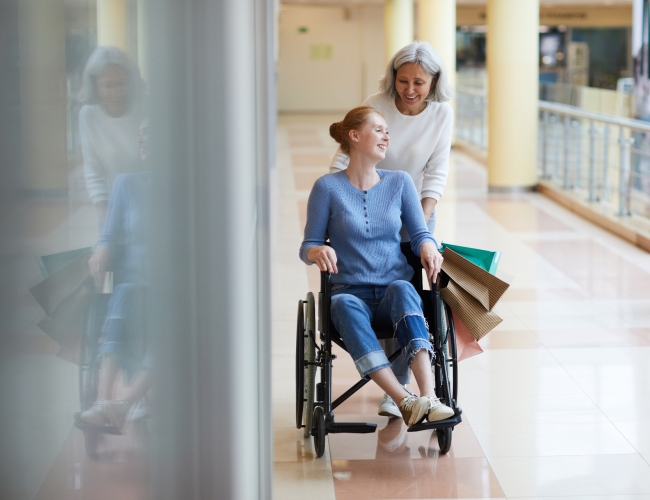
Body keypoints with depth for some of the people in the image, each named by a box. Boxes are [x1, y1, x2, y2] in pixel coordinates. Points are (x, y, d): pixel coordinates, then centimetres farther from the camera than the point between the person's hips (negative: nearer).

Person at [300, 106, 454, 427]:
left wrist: (428, 246, -13)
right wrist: (319, 251, -19)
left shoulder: (400, 182, 12)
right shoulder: (328, 188, 4)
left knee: (402, 289, -36)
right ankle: (406, 402, -52)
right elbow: (308, 246, 5)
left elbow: (420, 233, 11)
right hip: (350, 291, -1)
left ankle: (429, 397, -52)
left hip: (394, 290, 2)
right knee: (345, 306, -38)